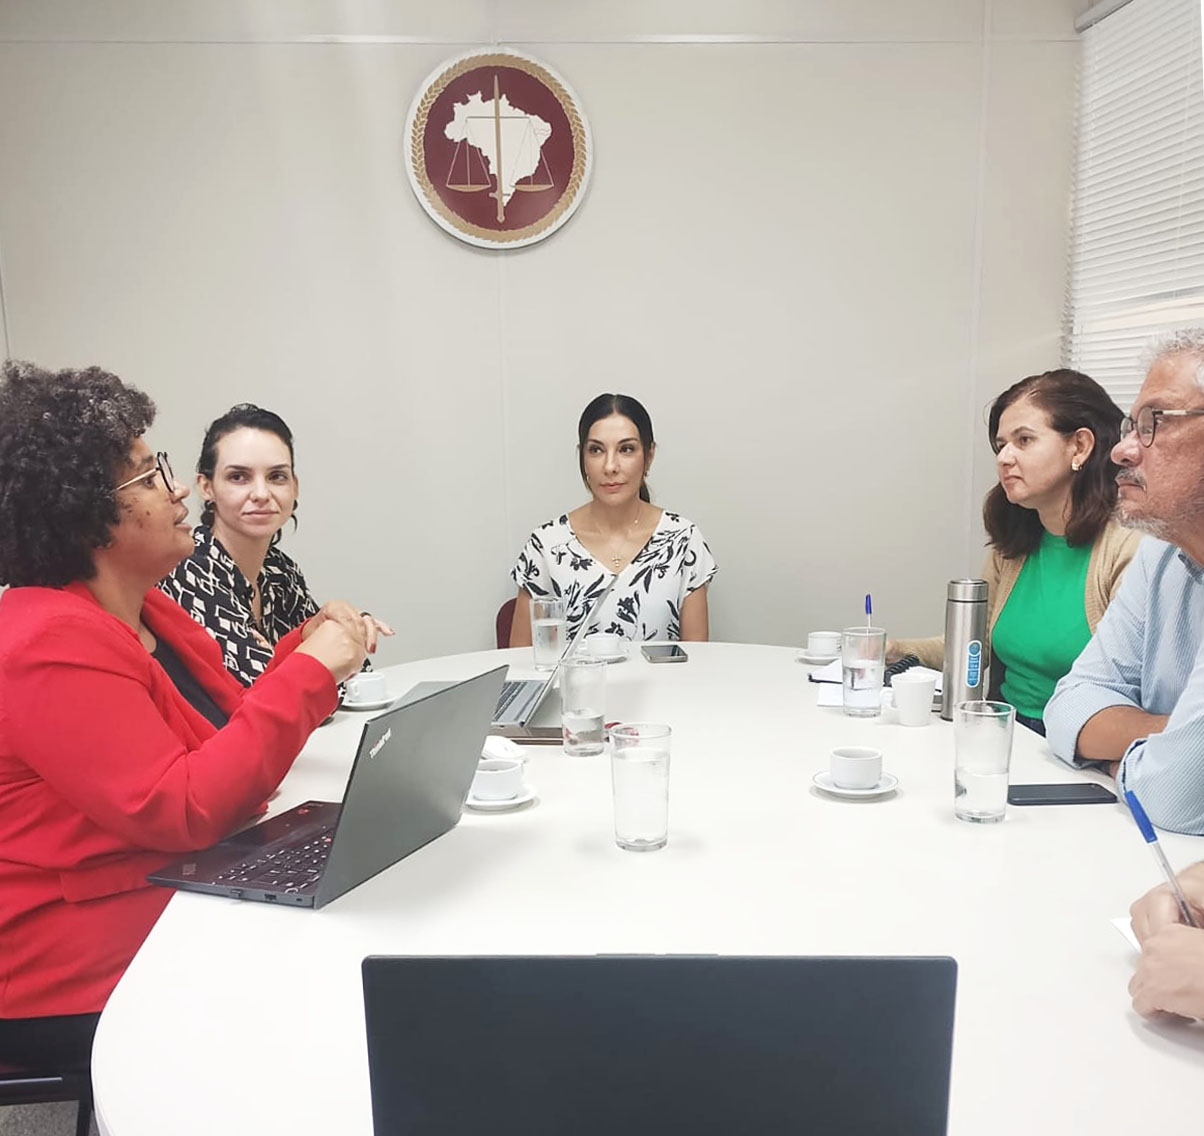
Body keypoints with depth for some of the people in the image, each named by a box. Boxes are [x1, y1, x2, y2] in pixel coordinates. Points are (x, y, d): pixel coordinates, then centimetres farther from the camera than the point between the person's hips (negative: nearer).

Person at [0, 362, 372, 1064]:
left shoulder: (142, 610, 8)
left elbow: (234, 734, 12)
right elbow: (182, 811, -28)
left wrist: (307, 651, -3)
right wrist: (309, 674, -25)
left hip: (182, 902, 9)